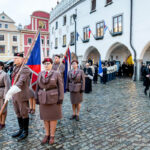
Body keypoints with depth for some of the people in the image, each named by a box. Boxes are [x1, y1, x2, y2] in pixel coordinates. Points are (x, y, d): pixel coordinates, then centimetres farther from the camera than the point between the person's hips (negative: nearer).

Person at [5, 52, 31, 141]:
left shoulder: (25, 69, -15)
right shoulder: (15, 69, 13)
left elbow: (20, 82, -28)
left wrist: (10, 92, -36)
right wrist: (11, 93, 18)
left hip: (22, 95, -8)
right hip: (15, 95, 8)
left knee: (24, 114, 5)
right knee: (18, 114, 17)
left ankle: (25, 132, 21)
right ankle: (21, 130, 33)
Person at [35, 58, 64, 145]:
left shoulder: (57, 74, -6)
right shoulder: (40, 74, 5)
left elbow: (60, 87, -7)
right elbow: (38, 87, 8)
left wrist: (61, 99, -12)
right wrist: (37, 98, 4)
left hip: (54, 98, -4)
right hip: (43, 99, 4)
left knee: (53, 116, 4)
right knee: (45, 116, 11)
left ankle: (52, 136, 17)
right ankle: (47, 135, 25)